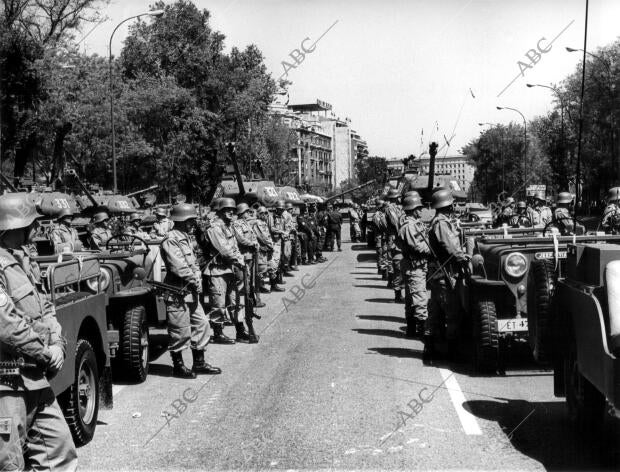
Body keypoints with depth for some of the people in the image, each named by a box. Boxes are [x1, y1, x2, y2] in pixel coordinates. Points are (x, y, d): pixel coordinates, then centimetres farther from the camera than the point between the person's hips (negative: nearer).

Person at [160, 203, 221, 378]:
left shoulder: (185, 238, 16)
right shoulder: (170, 240, -16)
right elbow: (179, 267, -22)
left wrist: (197, 281, 2)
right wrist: (194, 282, -14)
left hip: (191, 292, 10)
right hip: (177, 293, -10)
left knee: (201, 325, 13)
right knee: (180, 331, 0)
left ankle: (199, 363, 23)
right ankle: (178, 366, 14)